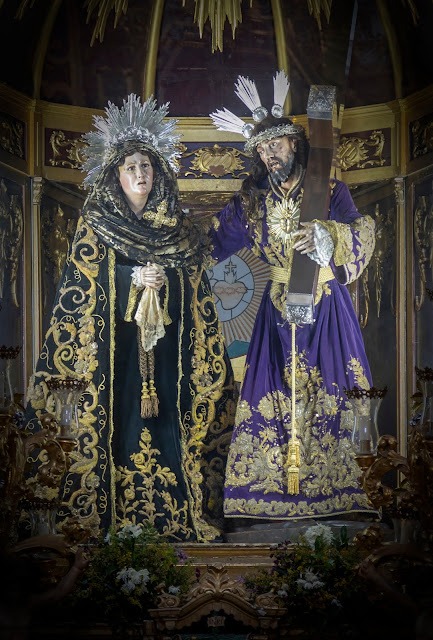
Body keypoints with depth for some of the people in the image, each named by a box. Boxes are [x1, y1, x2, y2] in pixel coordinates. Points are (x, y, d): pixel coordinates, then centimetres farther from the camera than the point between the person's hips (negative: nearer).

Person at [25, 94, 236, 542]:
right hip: (114, 341, -2)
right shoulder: (95, 226, 6)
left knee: (165, 416, -2)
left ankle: (172, 516, 2)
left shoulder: (175, 227, 14)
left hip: (164, 343, 2)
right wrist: (135, 278, -11)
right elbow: (81, 283, 0)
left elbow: (194, 282, 14)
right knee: (119, 416, -7)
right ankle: (116, 515, -1)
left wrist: (163, 278, -6)